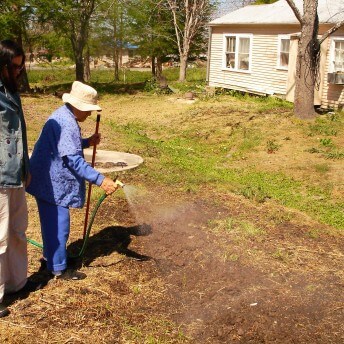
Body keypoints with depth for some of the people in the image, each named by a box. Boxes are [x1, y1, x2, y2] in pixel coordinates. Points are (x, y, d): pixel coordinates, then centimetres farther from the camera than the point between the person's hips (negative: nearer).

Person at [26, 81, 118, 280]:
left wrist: (87, 142, 10)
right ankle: (59, 269, 11)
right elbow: (73, 160, -28)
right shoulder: (66, 123, -24)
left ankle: (51, 255, 39)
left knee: (52, 221, 23)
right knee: (58, 224, 0)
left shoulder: (64, 116, 11)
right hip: (53, 183, -11)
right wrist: (101, 180, -29)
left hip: (50, 180, 11)